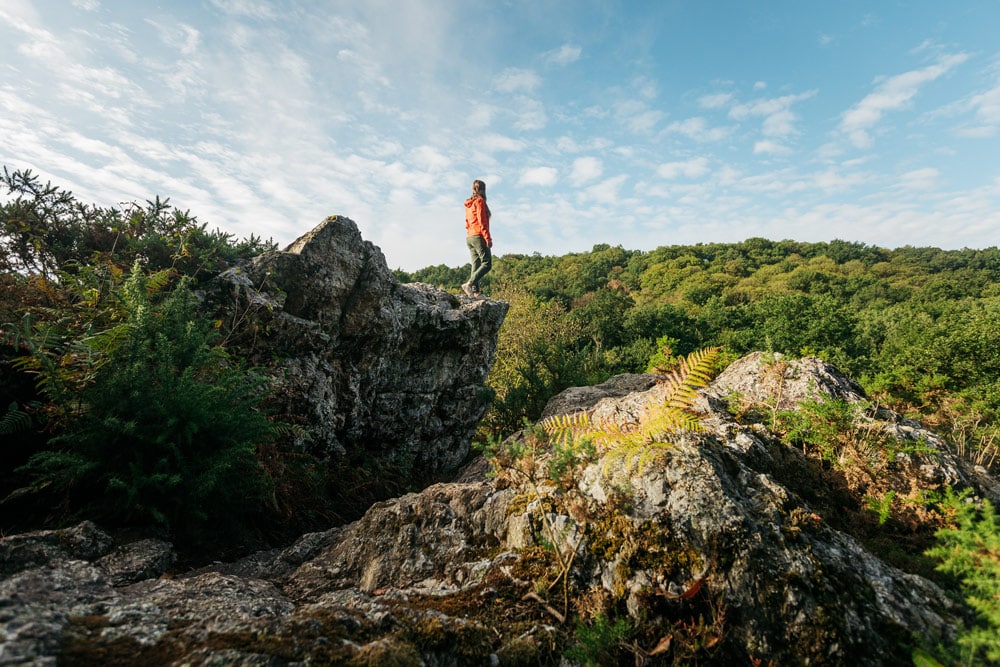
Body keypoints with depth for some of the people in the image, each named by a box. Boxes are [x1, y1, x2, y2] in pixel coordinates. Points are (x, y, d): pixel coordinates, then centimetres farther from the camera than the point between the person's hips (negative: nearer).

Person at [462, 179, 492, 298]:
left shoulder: (468, 204, 21)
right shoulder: (480, 201, -4)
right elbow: (482, 221, -13)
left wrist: (469, 235, 19)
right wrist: (488, 238, -15)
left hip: (470, 238, 9)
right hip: (479, 236, -9)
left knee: (476, 265, 4)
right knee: (487, 264, -12)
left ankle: (475, 291, -4)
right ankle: (469, 284, -23)